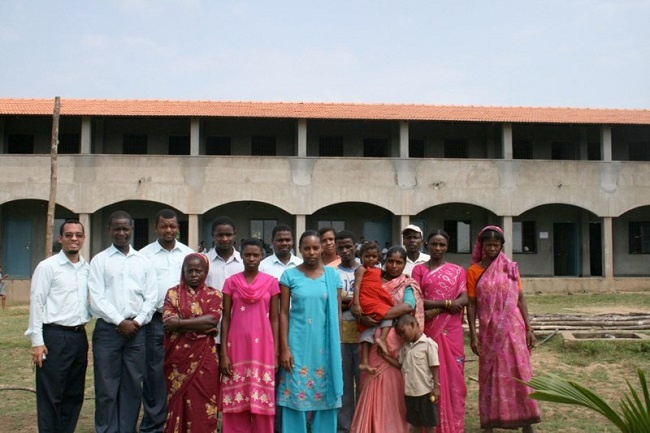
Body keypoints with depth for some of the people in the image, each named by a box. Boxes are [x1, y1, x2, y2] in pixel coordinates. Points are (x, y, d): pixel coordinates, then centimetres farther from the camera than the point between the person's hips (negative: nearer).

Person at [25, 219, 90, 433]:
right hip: (54, 336, -5)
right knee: (50, 396, 1)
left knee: (74, 395, 12)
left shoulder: (87, 269, 10)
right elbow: (36, 304, -7)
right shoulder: (47, 267, -5)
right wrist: (37, 341, -12)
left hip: (79, 336, 6)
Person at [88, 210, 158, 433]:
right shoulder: (99, 260, 3)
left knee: (133, 386, 7)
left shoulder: (143, 261, 10)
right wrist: (120, 322, -11)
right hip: (108, 330, -2)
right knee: (106, 388, 1)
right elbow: (96, 298, -5)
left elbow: (151, 297, 5)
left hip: (137, 331, 2)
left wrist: (137, 321, -7)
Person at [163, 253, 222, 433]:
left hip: (204, 357, -1)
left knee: (202, 402, 1)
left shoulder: (213, 295, 6)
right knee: (177, 400, 5)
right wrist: (200, 325, -13)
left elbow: (213, 320, -10)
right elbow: (168, 321, -5)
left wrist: (180, 323, -11)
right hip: (178, 356, 1)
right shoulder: (173, 293, 8)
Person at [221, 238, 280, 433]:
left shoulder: (271, 282, 2)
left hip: (262, 347, 0)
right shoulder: (231, 282, 3)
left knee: (262, 400, 1)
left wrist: (276, 353, -1)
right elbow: (226, 318, 3)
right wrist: (224, 353, -3)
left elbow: (274, 319, 4)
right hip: (237, 347, 1)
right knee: (236, 399, 2)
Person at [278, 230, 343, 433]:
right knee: (295, 393, 1)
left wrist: (337, 344, 3)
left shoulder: (333, 275, 4)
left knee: (325, 394, 6)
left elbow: (337, 311, 7)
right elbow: (283, 313, -1)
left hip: (325, 343, 2)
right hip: (298, 342, -1)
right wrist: (284, 348, -7)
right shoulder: (289, 275, -1)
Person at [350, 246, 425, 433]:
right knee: (373, 390, 1)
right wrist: (362, 316, -20)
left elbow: (408, 306, -16)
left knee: (394, 390, 1)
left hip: (397, 345, -1)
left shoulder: (408, 286, 4)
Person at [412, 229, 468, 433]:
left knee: (452, 375, 1)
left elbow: (464, 299, -2)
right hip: (427, 330, -1)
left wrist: (436, 310, -13)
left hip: (451, 331, 1)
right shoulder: (419, 269, 7)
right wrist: (447, 303, -13)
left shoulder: (457, 271, 11)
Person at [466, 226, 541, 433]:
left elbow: (520, 299, 6)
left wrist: (529, 328, 2)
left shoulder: (511, 268, 5)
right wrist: (473, 334, -7)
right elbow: (471, 304, -2)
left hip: (513, 328, 1)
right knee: (491, 375, 6)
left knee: (519, 372, 3)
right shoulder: (474, 271, 0)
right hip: (489, 330, -1)